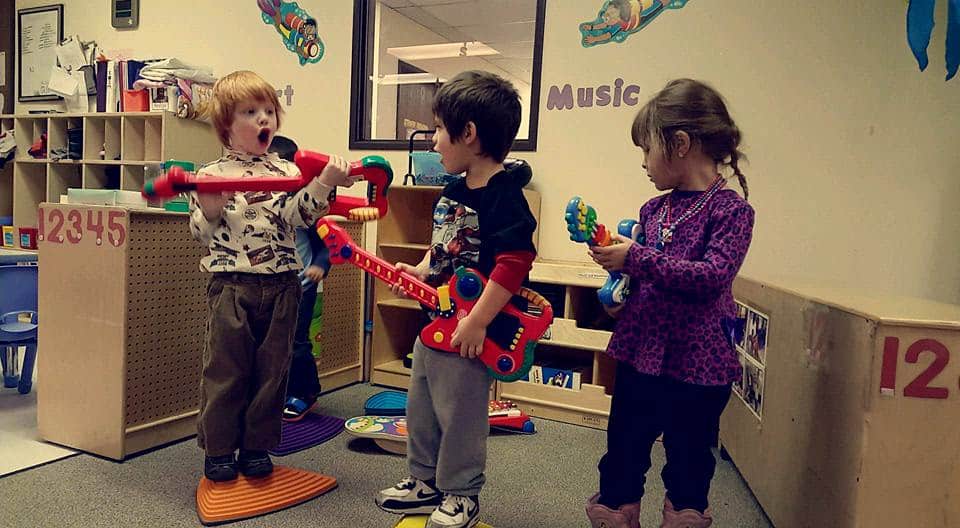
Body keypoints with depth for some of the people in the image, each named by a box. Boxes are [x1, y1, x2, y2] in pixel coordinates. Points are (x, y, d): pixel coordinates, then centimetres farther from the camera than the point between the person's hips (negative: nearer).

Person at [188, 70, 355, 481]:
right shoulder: (212, 174, 1)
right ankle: (218, 450, 22)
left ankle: (256, 447, 26)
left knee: (271, 370, 10)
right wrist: (208, 210, -20)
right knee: (225, 371, 6)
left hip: (281, 287, 3)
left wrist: (324, 184, -21)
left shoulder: (288, 172, 6)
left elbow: (299, 216, -9)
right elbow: (201, 233, 0)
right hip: (231, 286, -2)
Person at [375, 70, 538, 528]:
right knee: (420, 408, 20)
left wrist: (477, 322, -27)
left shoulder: (504, 196, -20)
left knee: (459, 414, 7)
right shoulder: (453, 191, 8)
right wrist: (420, 272, 2)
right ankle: (424, 481, 39)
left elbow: (515, 262, -27)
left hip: (468, 333, -9)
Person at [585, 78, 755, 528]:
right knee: (622, 457, 15)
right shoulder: (655, 209, 7)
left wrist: (637, 259, -23)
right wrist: (615, 255, 1)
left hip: (697, 365, -6)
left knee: (689, 464, 13)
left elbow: (712, 276, -24)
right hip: (640, 355, 6)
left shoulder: (730, 209, -11)